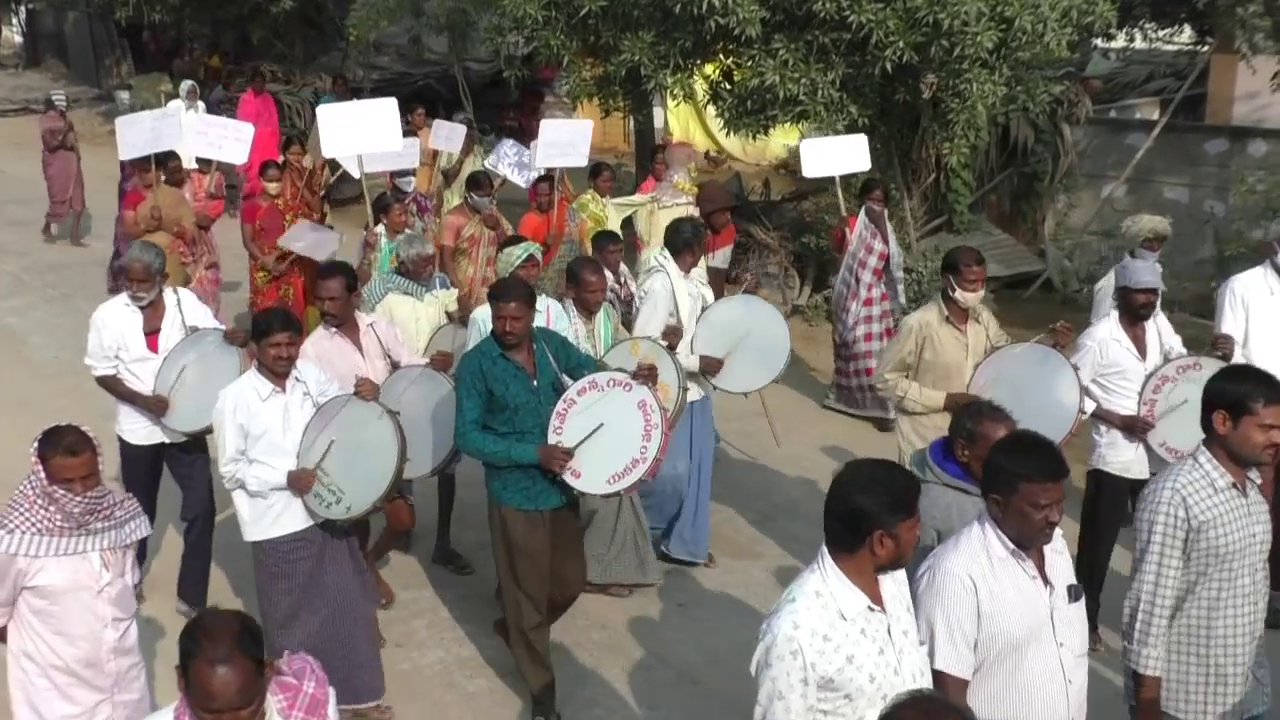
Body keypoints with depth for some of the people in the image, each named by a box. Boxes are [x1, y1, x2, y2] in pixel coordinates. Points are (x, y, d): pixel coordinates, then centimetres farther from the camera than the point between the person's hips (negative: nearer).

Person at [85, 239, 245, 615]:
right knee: (140, 509, 18)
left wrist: (233, 337, -33)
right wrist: (142, 401, -21)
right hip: (138, 428, 0)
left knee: (200, 508, -2)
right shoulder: (108, 315, -11)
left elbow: (216, 336, -8)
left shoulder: (185, 302, -9)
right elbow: (102, 373, -6)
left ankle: (192, 597, 13)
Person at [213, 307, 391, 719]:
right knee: (292, 620, 10)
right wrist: (286, 479, -21)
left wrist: (365, 398, -9)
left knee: (350, 607, 14)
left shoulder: (311, 377, -1)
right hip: (278, 525, -5)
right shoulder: (235, 398, -12)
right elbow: (231, 470, -9)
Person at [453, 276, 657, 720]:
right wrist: (534, 453, -23)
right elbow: (467, 437, -16)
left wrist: (632, 378, -9)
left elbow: (593, 372, 13)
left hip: (562, 486, 5)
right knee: (528, 593, 8)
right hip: (516, 495, -5)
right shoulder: (476, 364, -16)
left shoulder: (551, 343, -2)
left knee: (570, 581, 18)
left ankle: (514, 629, 47)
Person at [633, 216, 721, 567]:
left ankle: (685, 543, 25)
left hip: (693, 389, 9)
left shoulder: (690, 282, 6)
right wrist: (698, 363, -22)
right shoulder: (660, 284, -21)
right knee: (669, 473, -6)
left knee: (694, 467, 14)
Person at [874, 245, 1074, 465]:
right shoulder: (919, 324, -20)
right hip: (925, 445, -6)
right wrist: (945, 400, -20)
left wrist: (1049, 341, -7)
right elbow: (885, 380, -16)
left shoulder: (983, 317, 0)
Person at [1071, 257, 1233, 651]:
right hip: (1114, 458, -6)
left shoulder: (1159, 325, 3)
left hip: (1157, 454, 6)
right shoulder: (1098, 337, -15)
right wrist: (1119, 420, -19)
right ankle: (1086, 620, 19)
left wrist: (1215, 353, -12)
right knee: (1098, 544, 4)